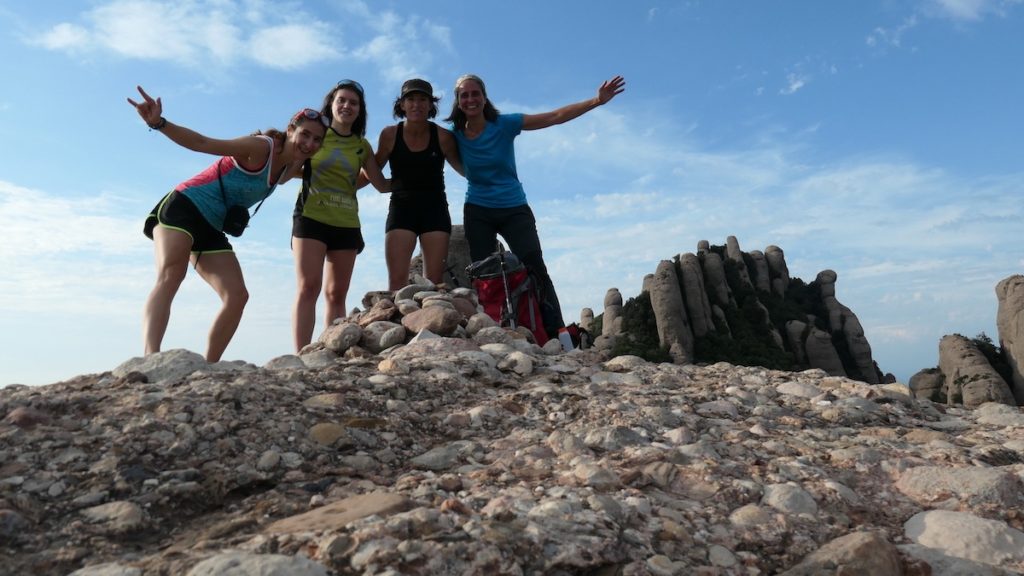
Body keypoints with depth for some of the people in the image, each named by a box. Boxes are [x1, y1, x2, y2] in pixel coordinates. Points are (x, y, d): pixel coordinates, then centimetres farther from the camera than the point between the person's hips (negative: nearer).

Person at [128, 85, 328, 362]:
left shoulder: (288, 170, 8)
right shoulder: (262, 147, -14)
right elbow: (203, 143, -22)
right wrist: (159, 123, -37)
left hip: (211, 228, 8)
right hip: (183, 207, -8)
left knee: (237, 296, -3)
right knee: (170, 277, -28)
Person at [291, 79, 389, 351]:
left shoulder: (362, 146, 13)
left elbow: (382, 185, 12)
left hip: (347, 224, 4)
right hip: (311, 218, -3)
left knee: (337, 294, 2)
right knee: (308, 287, -14)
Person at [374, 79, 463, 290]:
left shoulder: (443, 137, -4)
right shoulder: (390, 135, -2)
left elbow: (466, 170, 8)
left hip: (435, 209, 0)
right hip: (401, 208, 0)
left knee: (435, 282, -1)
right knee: (397, 281, -10)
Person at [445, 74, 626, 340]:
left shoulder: (505, 124, -8)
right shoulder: (455, 135, -1)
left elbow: (555, 117, -11)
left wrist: (597, 101, -17)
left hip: (514, 209, -2)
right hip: (477, 213, 2)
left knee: (536, 269, -13)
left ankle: (558, 335, -13)